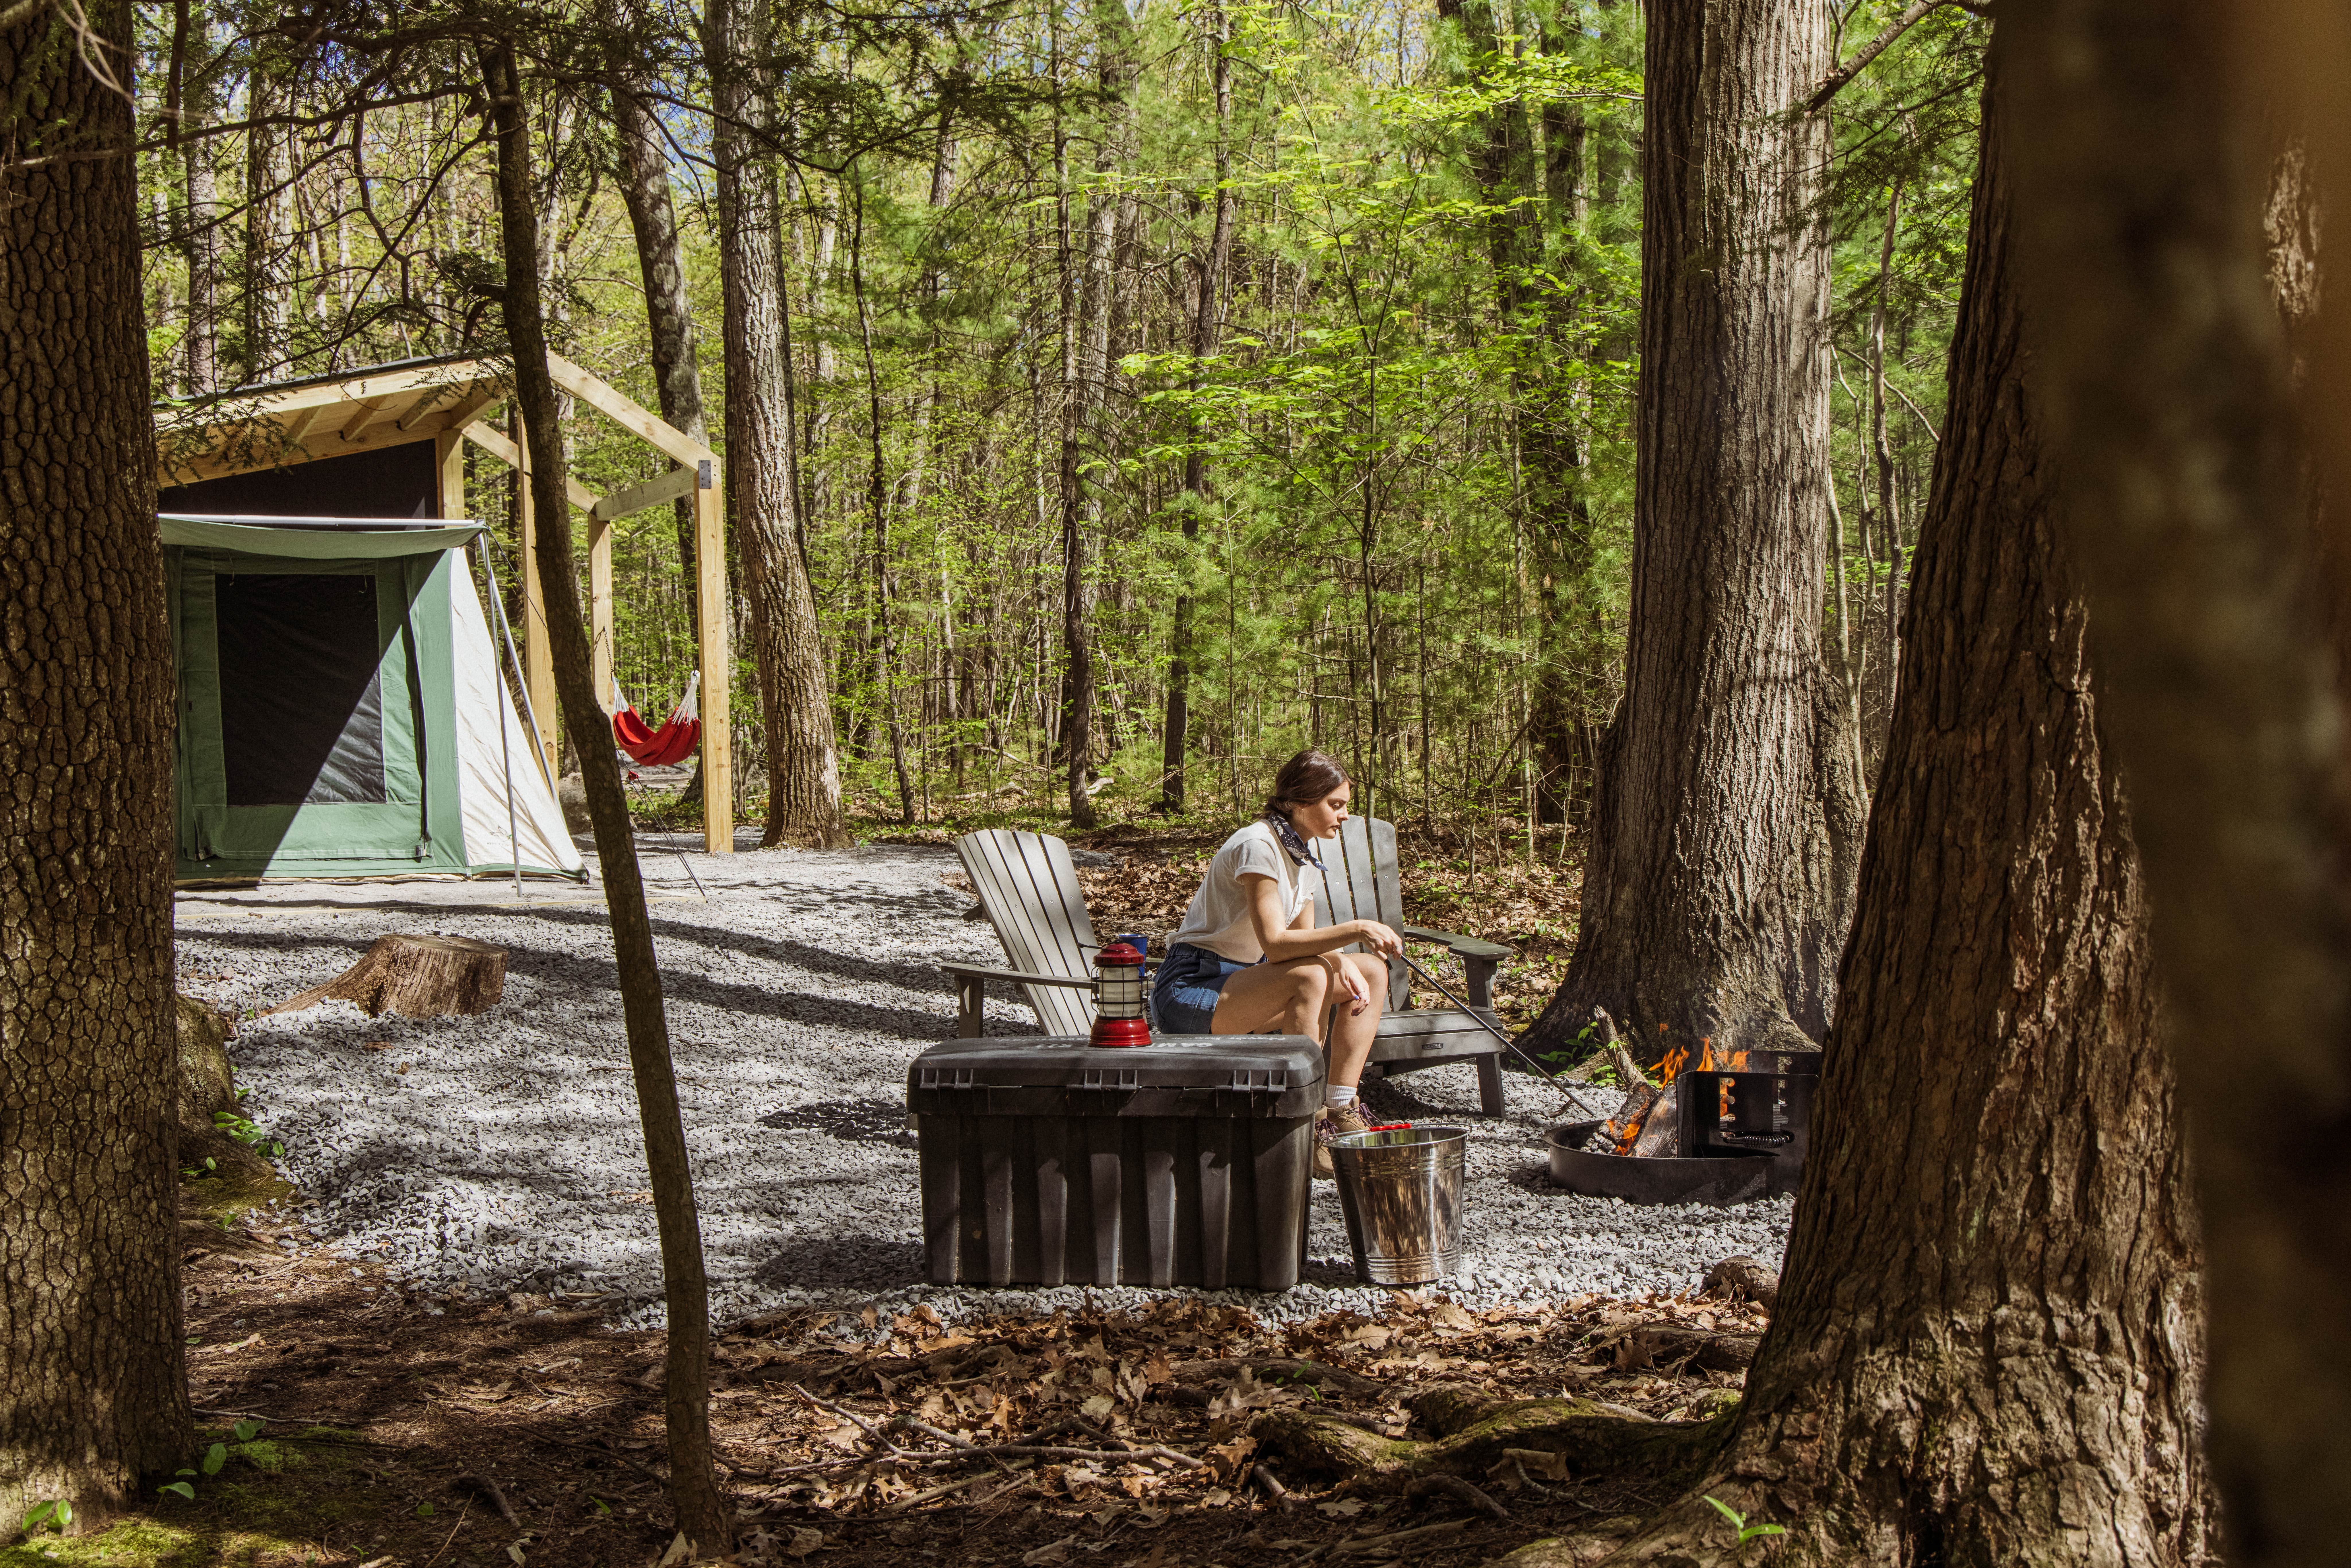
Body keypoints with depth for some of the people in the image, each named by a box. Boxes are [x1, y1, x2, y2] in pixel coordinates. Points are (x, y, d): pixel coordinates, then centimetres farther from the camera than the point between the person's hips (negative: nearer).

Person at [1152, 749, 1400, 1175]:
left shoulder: (1304, 850, 8)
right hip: (1188, 991, -10)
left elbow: (1305, 939, 8)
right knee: (1308, 977, -34)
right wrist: (1355, 930, -36)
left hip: (1243, 978, 10)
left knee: (1372, 972, 1)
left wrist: (1343, 964, -13)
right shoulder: (1258, 846, -21)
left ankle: (1341, 1112, -5)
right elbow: (1277, 944, -30)